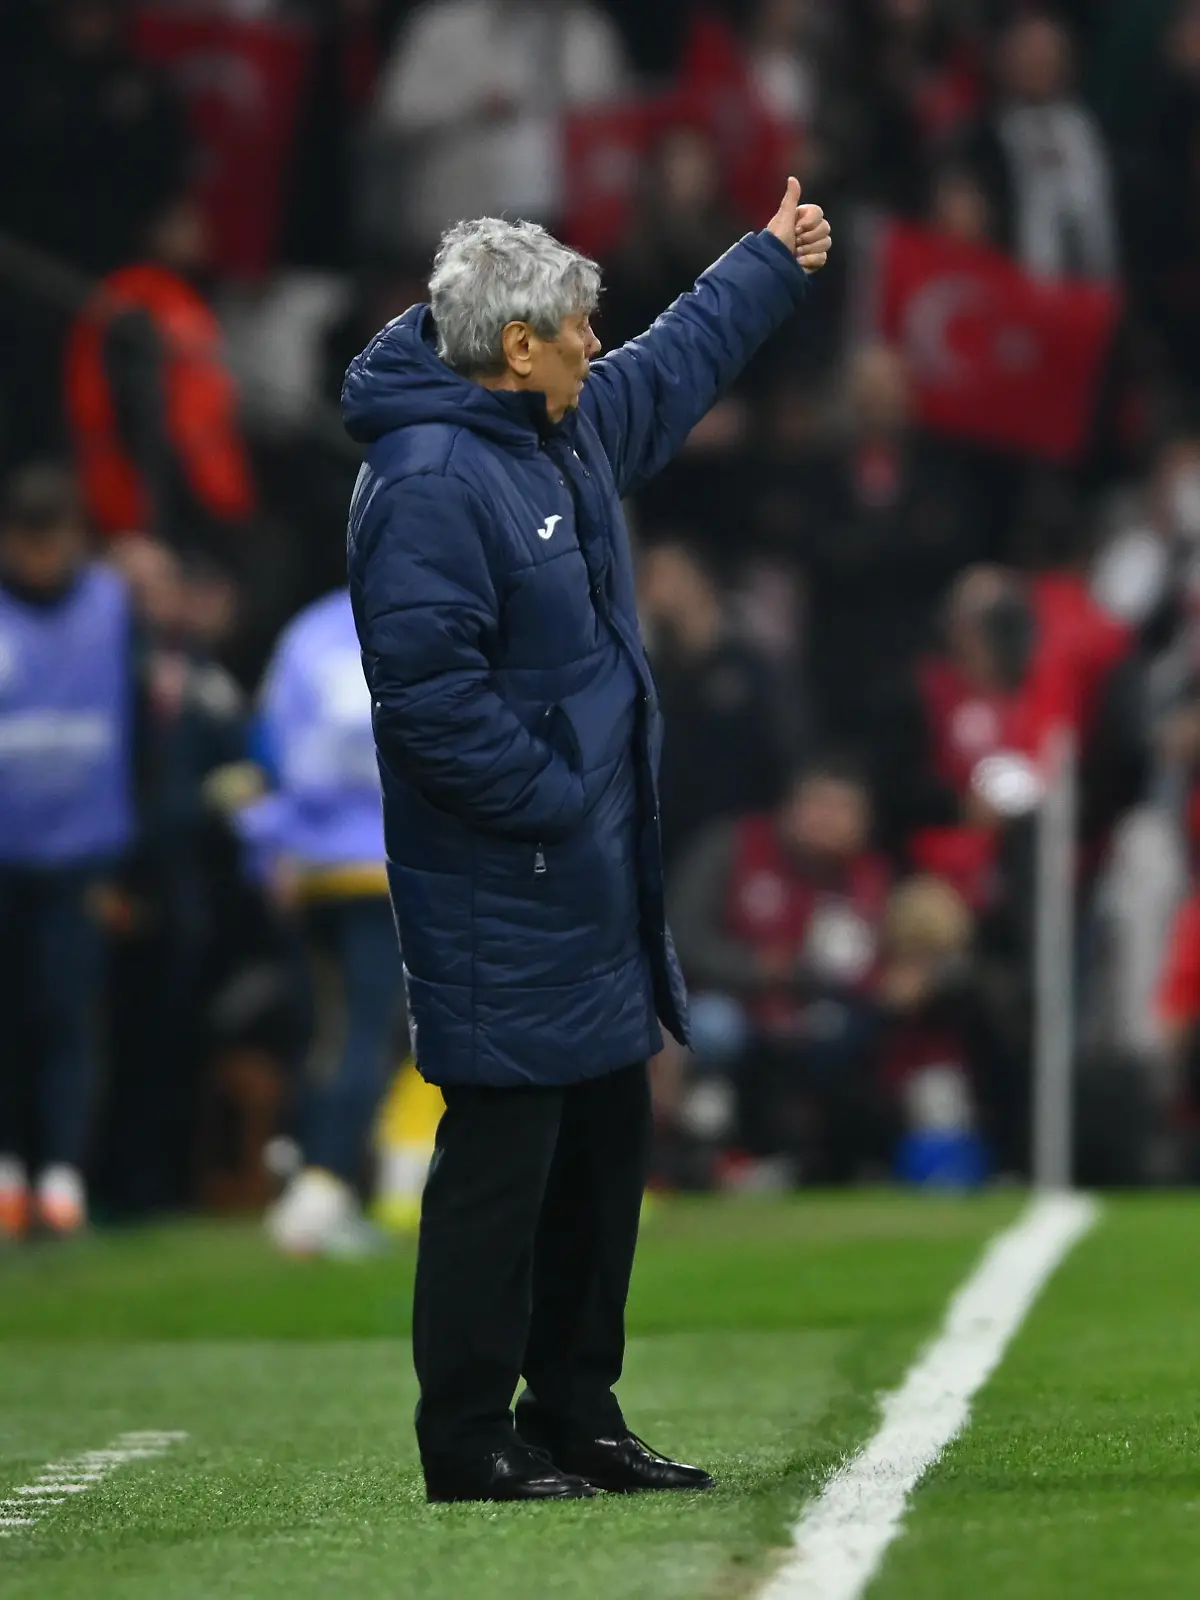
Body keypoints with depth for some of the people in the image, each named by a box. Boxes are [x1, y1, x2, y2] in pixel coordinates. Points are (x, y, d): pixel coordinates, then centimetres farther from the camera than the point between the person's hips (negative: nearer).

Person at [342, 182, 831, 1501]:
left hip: (594, 894, 10)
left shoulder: (573, 432, 12)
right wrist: (552, 799, -20)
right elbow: (429, 692, -25)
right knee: (502, 1165, -6)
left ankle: (576, 1415, 23)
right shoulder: (430, 481, -20)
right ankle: (469, 1443, -1)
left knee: (603, 1155, 14)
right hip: (499, 893, -10)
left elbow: (677, 366, 33)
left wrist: (774, 259, 42)